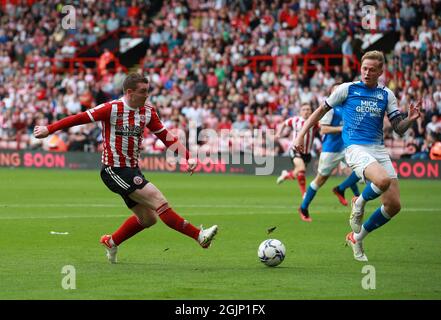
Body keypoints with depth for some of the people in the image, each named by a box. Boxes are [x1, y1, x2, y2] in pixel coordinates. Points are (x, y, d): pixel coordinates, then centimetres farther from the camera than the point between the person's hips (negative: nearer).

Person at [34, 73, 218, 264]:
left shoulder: (148, 112, 4)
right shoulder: (112, 109, -15)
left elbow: (166, 137, 7)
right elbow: (80, 118, -11)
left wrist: (188, 157, -3)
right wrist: (48, 129, -10)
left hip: (132, 170, 8)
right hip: (114, 171, -8)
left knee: (147, 218, 12)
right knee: (159, 201, -16)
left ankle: (111, 242, 31)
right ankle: (199, 236, -16)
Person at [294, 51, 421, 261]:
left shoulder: (386, 95, 12)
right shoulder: (347, 89, 3)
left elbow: (399, 129, 9)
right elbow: (321, 111, 11)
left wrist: (410, 119, -12)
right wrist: (301, 135, 4)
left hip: (379, 149, 5)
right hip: (355, 148, -5)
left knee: (394, 205, -4)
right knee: (383, 180, -35)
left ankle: (356, 238, 17)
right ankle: (359, 203, 0)